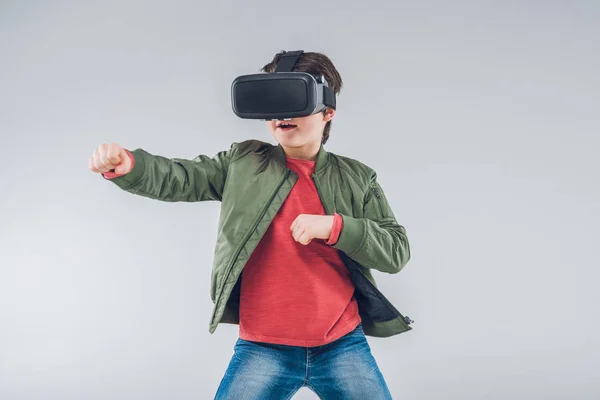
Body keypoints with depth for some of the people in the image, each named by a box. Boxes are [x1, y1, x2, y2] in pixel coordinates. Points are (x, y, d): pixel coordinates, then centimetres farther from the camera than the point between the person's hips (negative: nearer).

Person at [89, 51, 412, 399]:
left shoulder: (358, 178, 5)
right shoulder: (243, 162, 6)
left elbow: (397, 249, 1)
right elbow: (177, 179, -3)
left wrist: (335, 227, -14)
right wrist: (127, 165, -23)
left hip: (344, 347, 1)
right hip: (263, 351, -1)